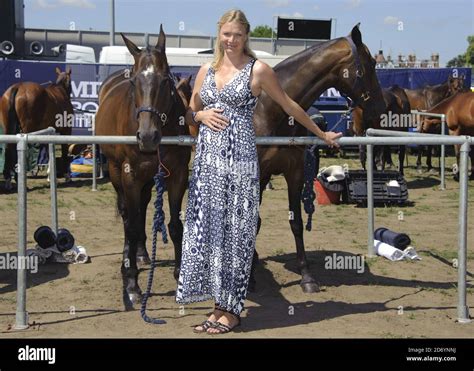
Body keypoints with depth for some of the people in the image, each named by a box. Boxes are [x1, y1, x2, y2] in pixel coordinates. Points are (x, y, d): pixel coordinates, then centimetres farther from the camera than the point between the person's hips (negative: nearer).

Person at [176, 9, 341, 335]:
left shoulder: (258, 70, -1)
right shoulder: (206, 70, 14)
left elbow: (289, 106, 7)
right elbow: (191, 114, 21)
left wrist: (321, 134, 13)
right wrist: (202, 115, -2)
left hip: (239, 160, -5)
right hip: (207, 159, 5)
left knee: (235, 230, -1)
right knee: (206, 228, 6)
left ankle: (232, 310, 8)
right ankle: (219, 303, 16)